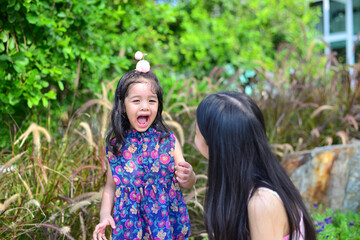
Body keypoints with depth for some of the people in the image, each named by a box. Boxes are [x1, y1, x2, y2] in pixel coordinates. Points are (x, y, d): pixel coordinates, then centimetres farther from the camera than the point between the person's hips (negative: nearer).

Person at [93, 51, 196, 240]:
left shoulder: (168, 141, -7)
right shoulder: (116, 146, -4)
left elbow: (185, 184, -4)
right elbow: (110, 186, 5)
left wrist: (189, 177, -25)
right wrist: (105, 215, -7)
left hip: (167, 222, 0)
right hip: (129, 223, 0)